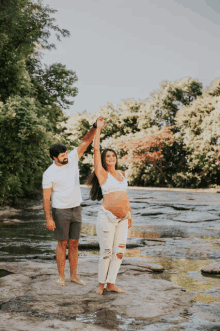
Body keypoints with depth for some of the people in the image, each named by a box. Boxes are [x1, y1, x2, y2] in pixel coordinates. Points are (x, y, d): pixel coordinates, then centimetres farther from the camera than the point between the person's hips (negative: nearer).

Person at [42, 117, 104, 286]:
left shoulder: (72, 159, -3)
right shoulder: (49, 174, -14)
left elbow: (85, 142, -9)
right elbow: (46, 197, -12)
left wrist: (95, 127, -23)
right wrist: (48, 218, -16)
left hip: (76, 209, 4)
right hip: (60, 211, -4)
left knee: (74, 243, 9)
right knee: (62, 244, 2)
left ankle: (74, 275, 18)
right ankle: (61, 276, 15)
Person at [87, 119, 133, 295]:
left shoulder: (121, 174, 15)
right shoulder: (102, 174, -2)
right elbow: (96, 150, -7)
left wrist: (130, 214, 18)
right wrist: (98, 129, -3)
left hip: (122, 219, 6)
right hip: (107, 217, -6)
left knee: (119, 252, 7)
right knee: (106, 252, -1)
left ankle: (111, 284, 18)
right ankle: (101, 284, 15)